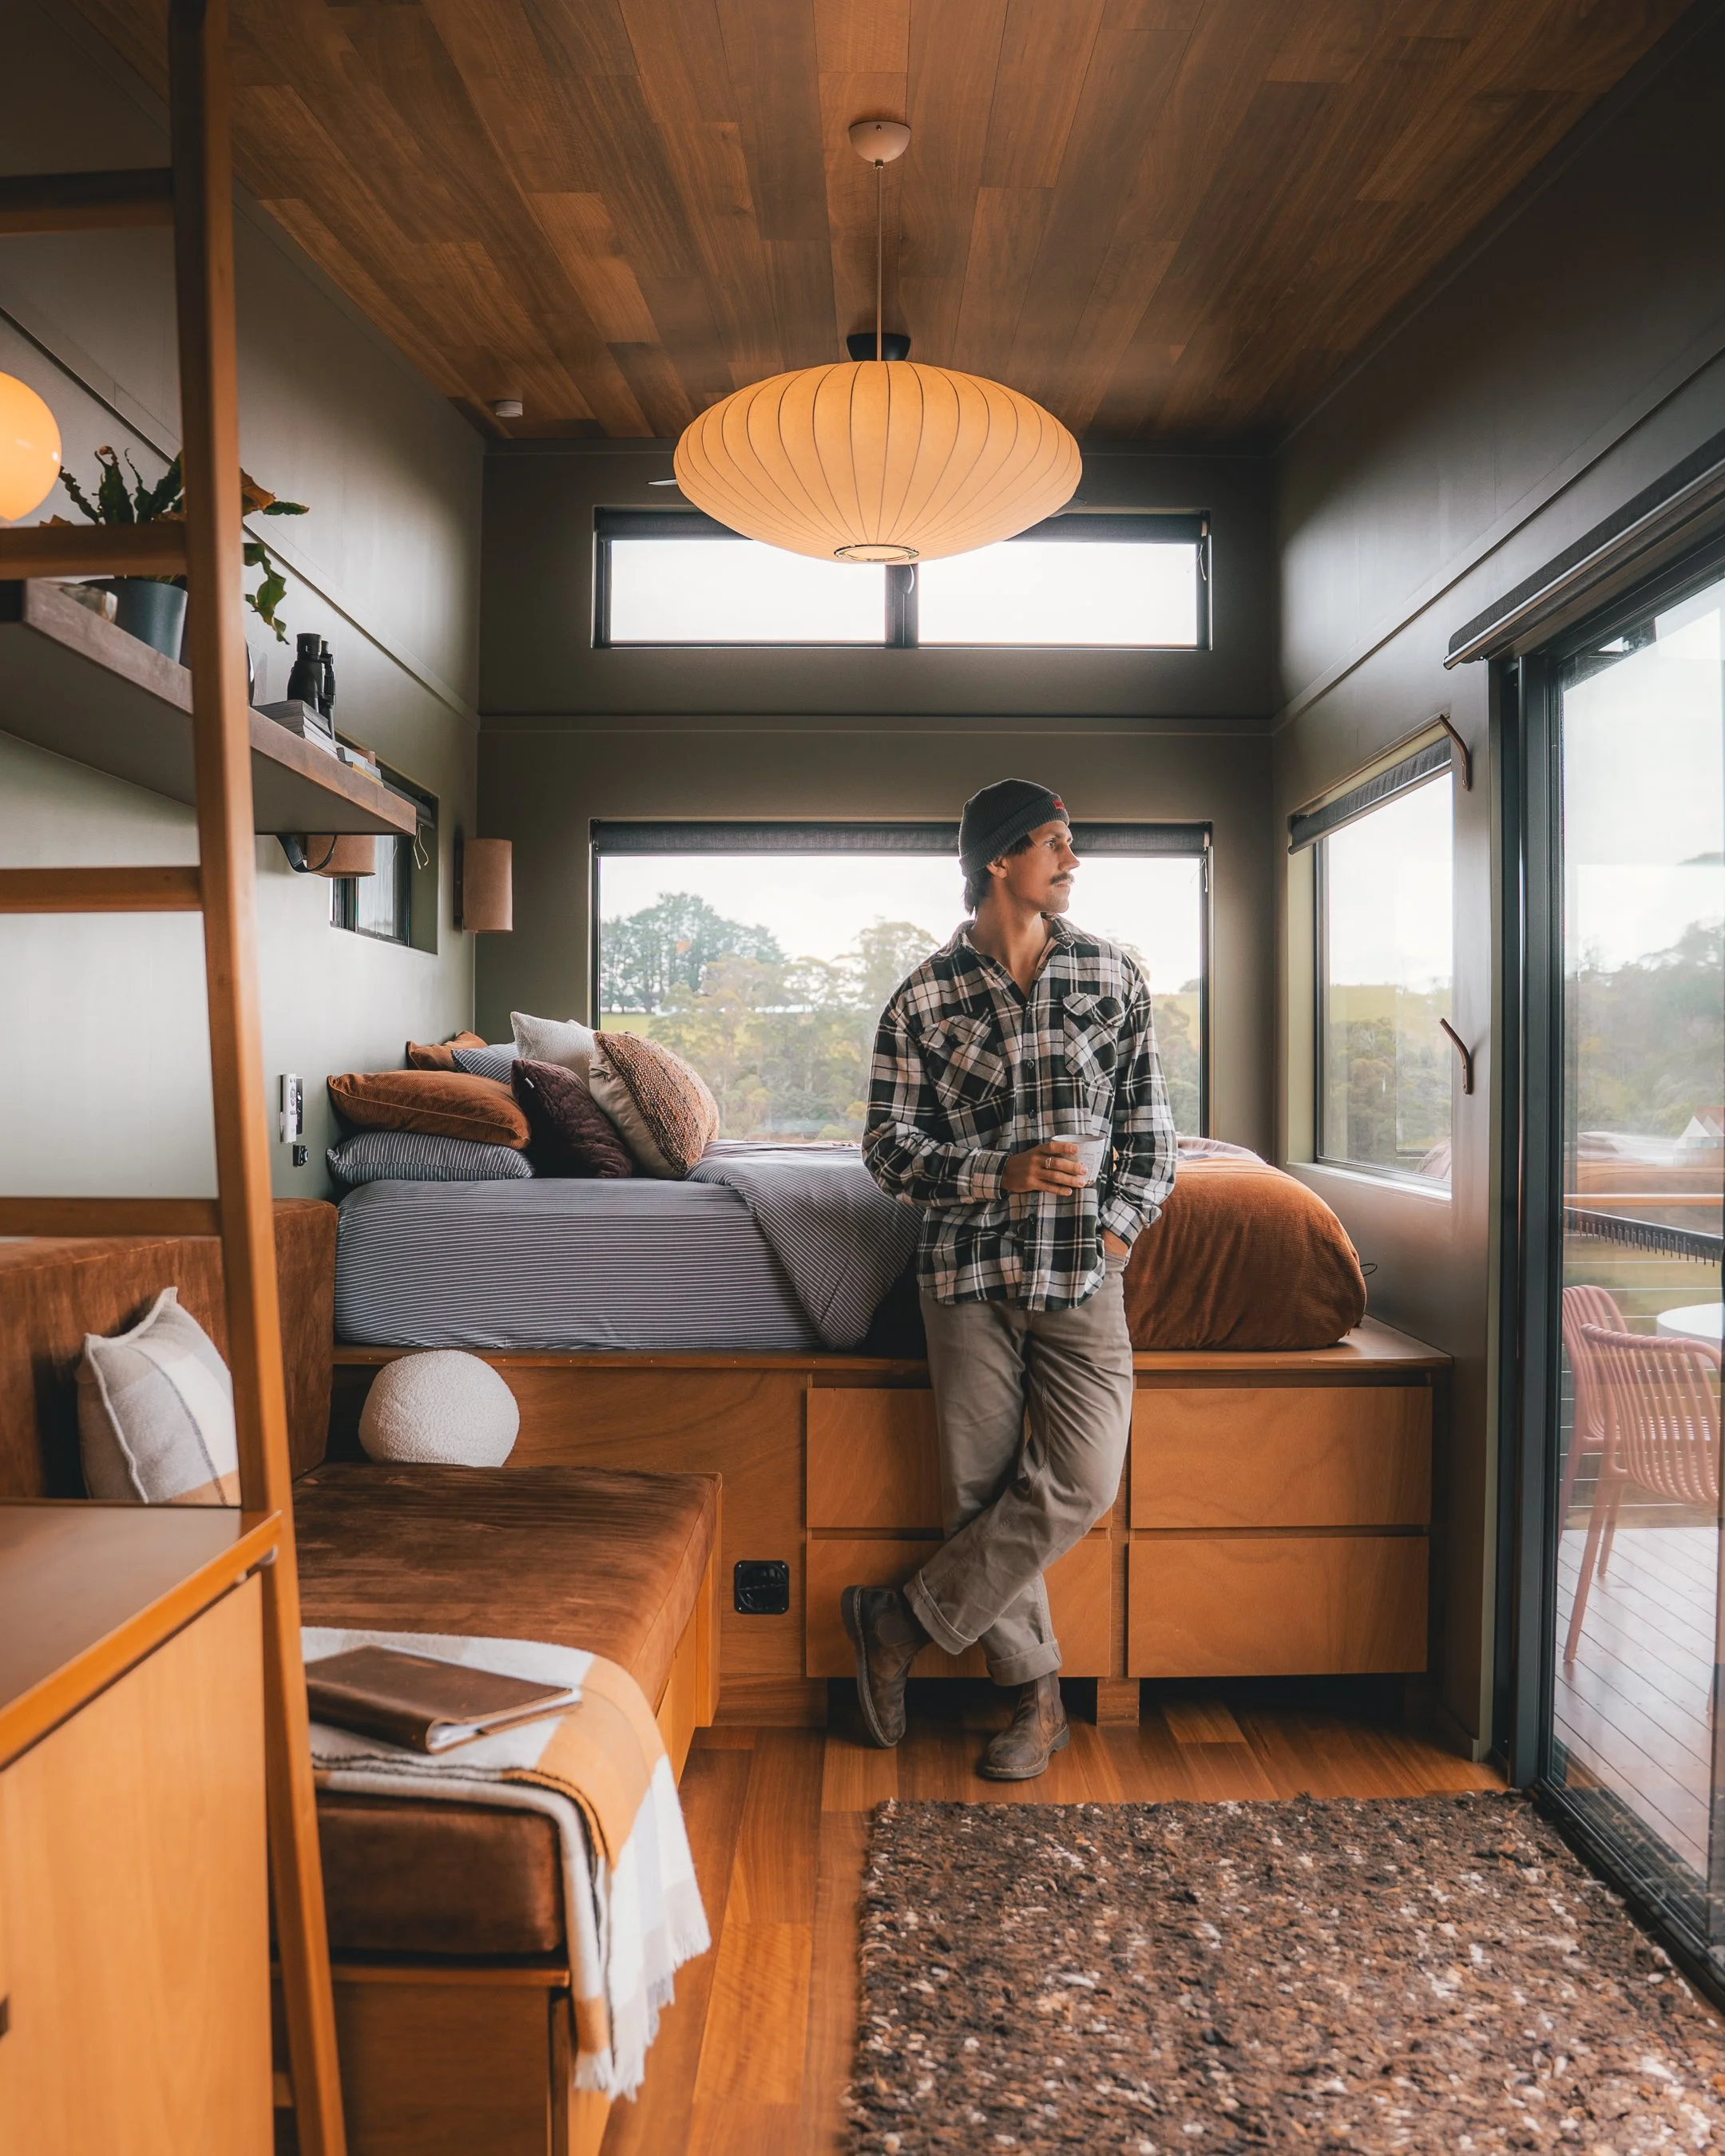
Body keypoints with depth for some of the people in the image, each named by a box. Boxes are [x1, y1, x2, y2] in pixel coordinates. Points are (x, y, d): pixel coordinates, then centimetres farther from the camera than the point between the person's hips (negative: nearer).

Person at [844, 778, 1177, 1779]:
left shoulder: (1116, 974, 6)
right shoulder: (925, 998, -1)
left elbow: (1149, 1122, 11)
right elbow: (891, 1146, -1)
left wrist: (1119, 1227, -1)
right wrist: (1004, 1174, -15)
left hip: (1083, 1270, 1)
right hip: (969, 1269, -1)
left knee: (1082, 1479, -11)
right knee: (981, 1489, 3)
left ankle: (903, 1620, 9)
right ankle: (1040, 1694, 24)